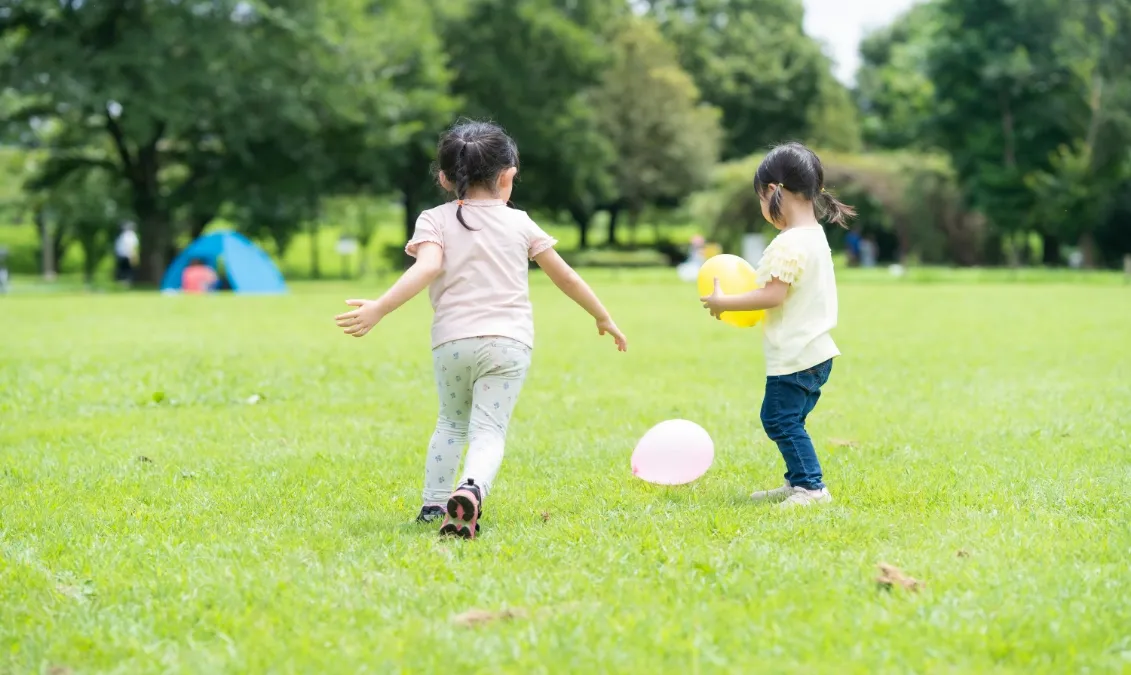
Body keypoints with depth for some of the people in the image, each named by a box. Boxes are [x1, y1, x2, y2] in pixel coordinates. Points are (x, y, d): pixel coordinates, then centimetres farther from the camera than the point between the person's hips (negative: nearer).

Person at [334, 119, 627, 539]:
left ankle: (434, 504, 23)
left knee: (452, 422, 24)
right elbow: (564, 276, 19)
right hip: (509, 343, 0)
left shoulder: (435, 221, 5)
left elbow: (427, 269, -15)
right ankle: (472, 489, -35)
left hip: (453, 342, 1)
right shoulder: (520, 223, 12)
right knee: (489, 430, -6)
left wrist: (379, 309, -22)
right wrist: (602, 317, 31)